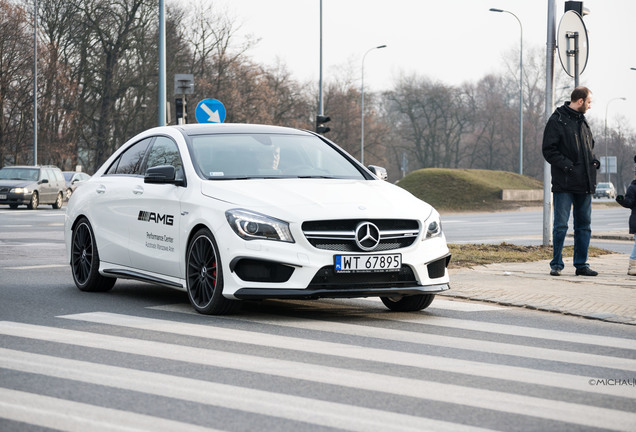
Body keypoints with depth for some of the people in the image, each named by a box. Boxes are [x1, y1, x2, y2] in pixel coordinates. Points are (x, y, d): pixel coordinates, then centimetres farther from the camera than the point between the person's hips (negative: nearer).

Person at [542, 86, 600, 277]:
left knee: (584, 225, 9)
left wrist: (593, 161, 6)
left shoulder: (582, 121, 16)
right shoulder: (557, 121, -6)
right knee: (561, 225, -4)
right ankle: (556, 264, 4)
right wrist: (566, 164, -20)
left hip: (584, 183, 7)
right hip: (564, 183, -7)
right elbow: (549, 150, -10)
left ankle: (581, 264, 16)